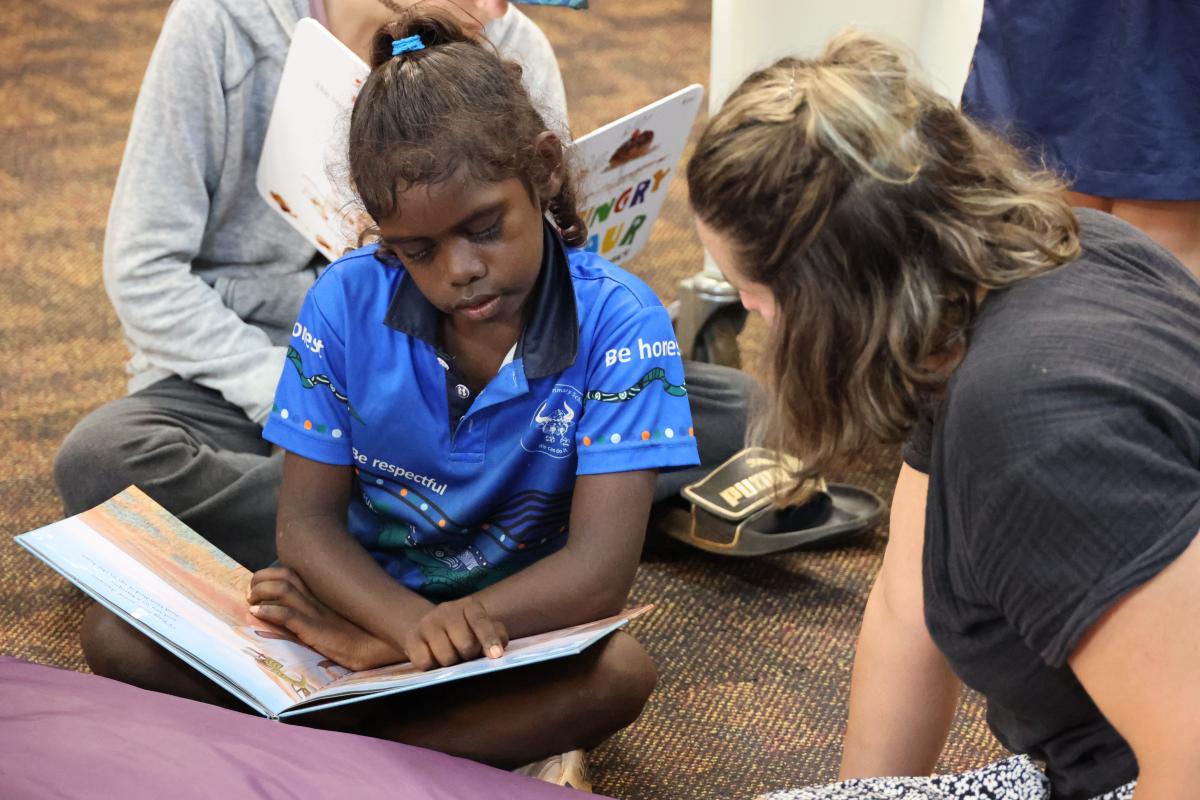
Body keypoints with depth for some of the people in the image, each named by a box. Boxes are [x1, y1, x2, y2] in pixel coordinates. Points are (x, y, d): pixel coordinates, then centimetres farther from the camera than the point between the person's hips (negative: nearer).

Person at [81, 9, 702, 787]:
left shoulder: (618, 321, -16)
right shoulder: (347, 301, -7)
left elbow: (601, 568, -21)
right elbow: (308, 522, -8)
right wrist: (413, 623, -30)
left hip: (522, 625, -2)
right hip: (365, 598, 3)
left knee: (619, 671, -36)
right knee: (117, 634, -18)